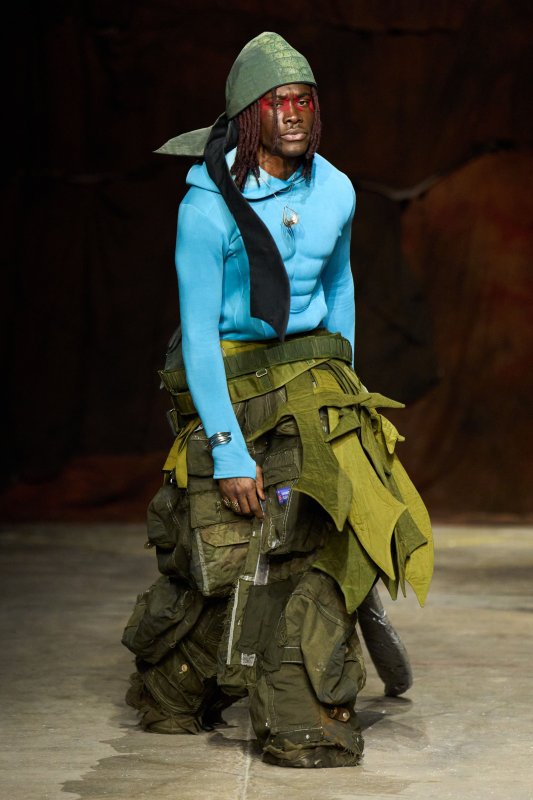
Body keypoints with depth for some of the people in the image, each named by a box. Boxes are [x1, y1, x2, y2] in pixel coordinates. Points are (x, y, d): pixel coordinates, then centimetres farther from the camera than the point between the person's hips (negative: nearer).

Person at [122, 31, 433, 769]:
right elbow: (198, 333, -16)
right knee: (224, 555, -5)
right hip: (226, 382, -4)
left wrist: (339, 381, 21)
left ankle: (309, 722, 0)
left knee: (323, 538, -9)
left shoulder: (334, 191, 1)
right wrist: (228, 450, -18)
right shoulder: (208, 205, -16)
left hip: (309, 378, 4)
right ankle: (170, 698, 18)